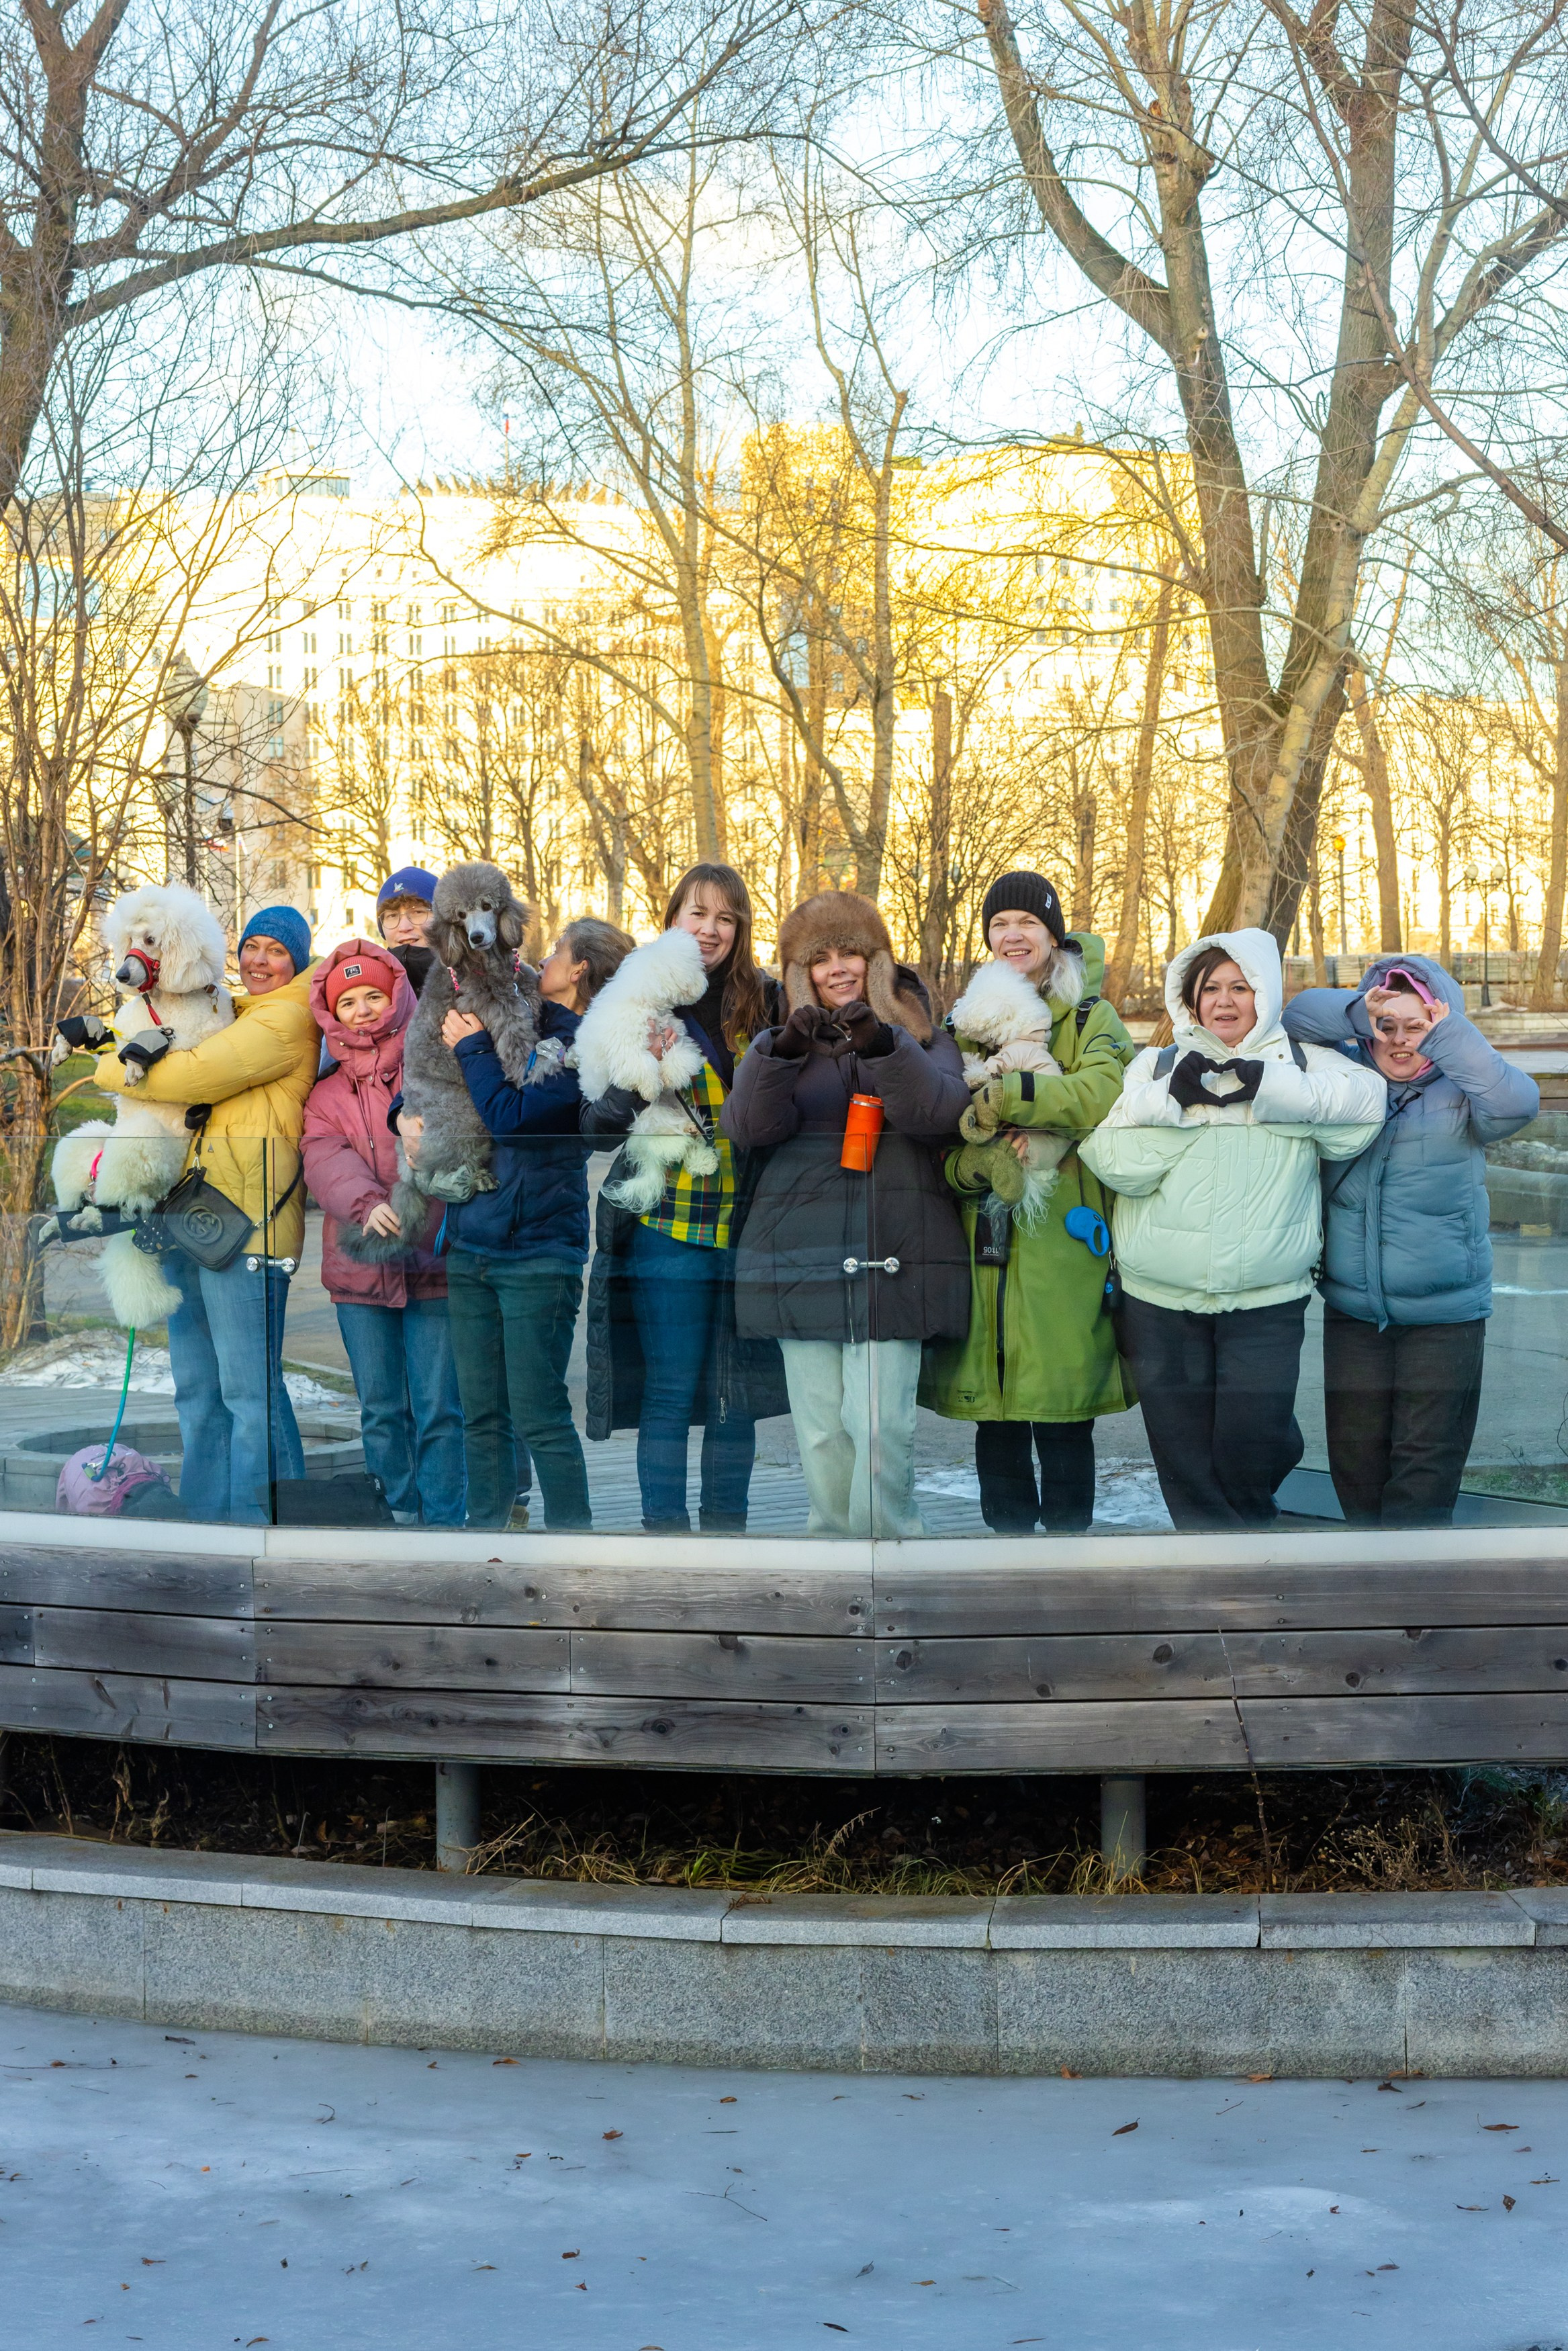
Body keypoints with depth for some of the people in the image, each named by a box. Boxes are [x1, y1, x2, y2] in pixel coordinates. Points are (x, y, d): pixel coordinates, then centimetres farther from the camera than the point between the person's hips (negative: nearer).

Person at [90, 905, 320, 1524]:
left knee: (248, 1385, -9)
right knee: (196, 1385, 13)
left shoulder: (286, 1021, -6)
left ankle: (262, 1516, -3)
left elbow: (192, 1075, -14)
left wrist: (109, 1071, -2)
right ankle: (205, 1509, 20)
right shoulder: (229, 1016, 24)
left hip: (244, 1218, -9)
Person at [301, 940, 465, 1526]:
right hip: (360, 1269, 4)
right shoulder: (328, 1094, 13)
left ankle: (442, 1523, 0)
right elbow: (325, 1160, -4)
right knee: (381, 1411, 8)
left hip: (434, 1262, -3)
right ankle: (398, 1519, 16)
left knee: (438, 1408, -5)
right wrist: (367, 1204, -23)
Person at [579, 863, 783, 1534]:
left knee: (737, 1394, 8)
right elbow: (597, 1120, -4)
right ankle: (665, 1532, 5)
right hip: (666, 1226, -3)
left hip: (747, 1228, 3)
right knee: (669, 1393, -1)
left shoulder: (764, 1002, 7)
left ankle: (727, 1529, 19)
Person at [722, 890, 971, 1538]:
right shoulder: (785, 1043, 15)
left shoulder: (918, 1036, 12)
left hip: (891, 1258, -2)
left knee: (880, 1426, -10)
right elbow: (747, 1125, -4)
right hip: (801, 1258, 2)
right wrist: (783, 1050, -22)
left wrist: (882, 1046, -27)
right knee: (819, 1429, 1)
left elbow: (942, 1109, -10)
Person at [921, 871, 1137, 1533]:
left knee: (1063, 1424, -1)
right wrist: (990, 1159, -15)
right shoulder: (966, 1022, 15)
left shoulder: (1090, 1020, 4)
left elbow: (1103, 1095, -19)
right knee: (996, 1427, 7)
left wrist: (996, 1098, -21)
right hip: (984, 1249, 4)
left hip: (1062, 1248, -3)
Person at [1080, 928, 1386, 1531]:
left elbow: (1365, 1103, -13)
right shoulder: (1156, 1065, 8)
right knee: (1185, 1458, 6)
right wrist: (1173, 1100, -15)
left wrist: (1267, 1085, -19)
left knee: (1251, 1447, -6)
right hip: (1162, 1301, 2)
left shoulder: (1300, 1063, 6)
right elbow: (1114, 1161, -3)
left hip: (1266, 1301, -1)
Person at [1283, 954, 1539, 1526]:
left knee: (1425, 1463, 0)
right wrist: (1357, 1009, -19)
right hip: (1351, 1313, 3)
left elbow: (1515, 1103, -24)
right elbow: (1297, 1017, -3)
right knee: (1355, 1457, 12)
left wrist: (1448, 1034, -25)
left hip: (1446, 1319, -3)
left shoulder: (1458, 1094, -5)